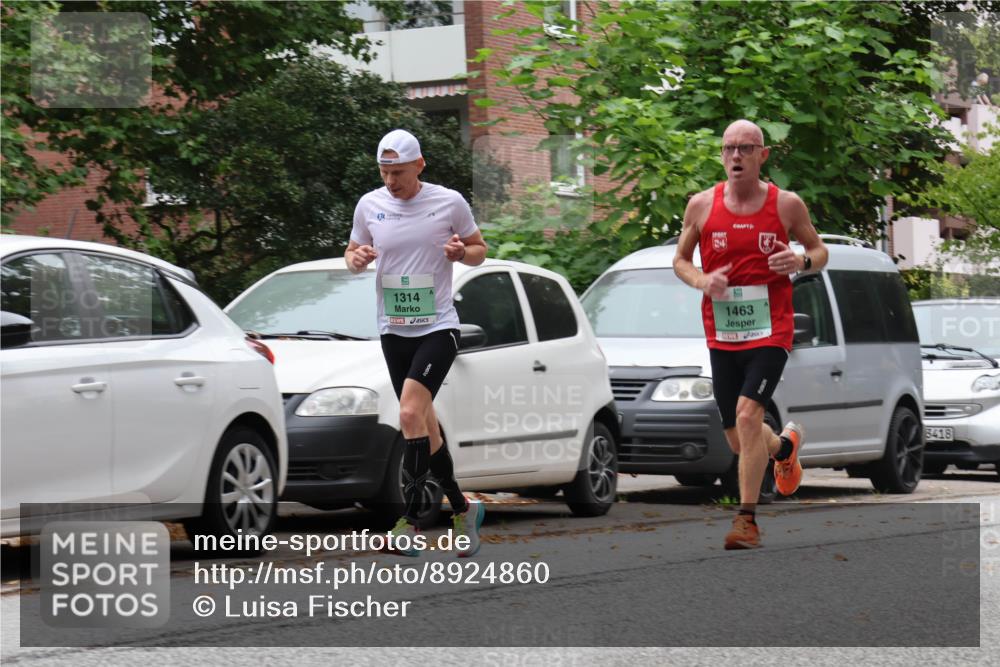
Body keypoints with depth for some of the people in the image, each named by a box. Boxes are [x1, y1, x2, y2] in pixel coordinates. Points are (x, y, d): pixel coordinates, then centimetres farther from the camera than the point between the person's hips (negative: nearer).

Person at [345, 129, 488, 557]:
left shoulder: (449, 202, -4)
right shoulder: (370, 205, 4)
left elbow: (479, 249, 8)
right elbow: (353, 255, 16)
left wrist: (462, 252, -15)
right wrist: (356, 259, -8)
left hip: (437, 328, -4)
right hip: (393, 330, 5)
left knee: (411, 414, -20)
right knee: (424, 424, 9)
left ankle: (410, 521, -20)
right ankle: (461, 507, 25)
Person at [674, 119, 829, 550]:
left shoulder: (786, 204, -2)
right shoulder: (701, 206, 1)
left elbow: (819, 250, 10)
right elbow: (680, 259, 12)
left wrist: (803, 261, -13)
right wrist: (701, 281, -10)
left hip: (770, 332, -3)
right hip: (721, 334, 3)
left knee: (747, 413, -22)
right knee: (740, 442, 9)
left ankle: (747, 519, -13)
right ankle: (785, 445, 46)